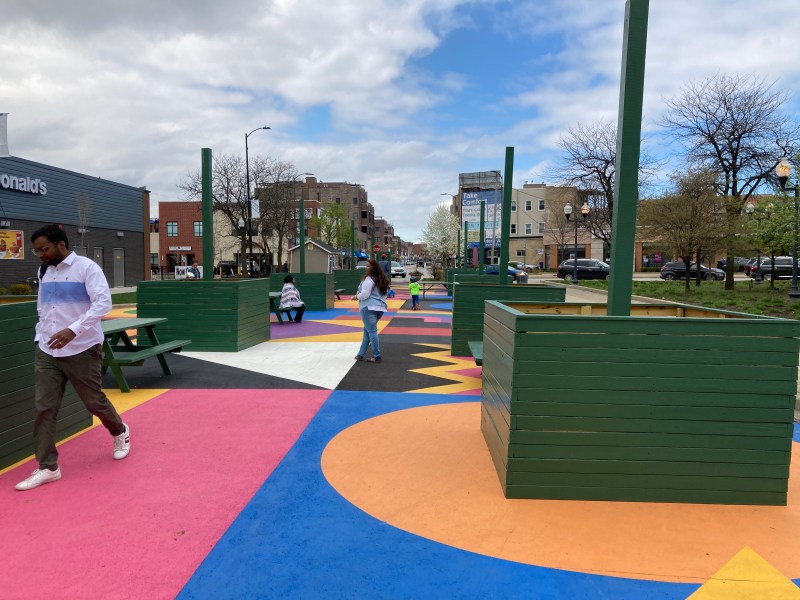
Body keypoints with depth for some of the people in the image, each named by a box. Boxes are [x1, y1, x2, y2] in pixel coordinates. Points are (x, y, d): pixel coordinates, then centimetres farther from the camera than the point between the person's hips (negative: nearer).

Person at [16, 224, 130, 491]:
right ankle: (47, 467, 8)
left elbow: (103, 302, -21)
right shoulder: (44, 272, 11)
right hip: (46, 352, 6)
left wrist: (73, 330, -30)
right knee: (44, 408, 0)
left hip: (82, 350, -5)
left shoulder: (87, 267, -11)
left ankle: (120, 433, 35)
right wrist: (41, 336, 12)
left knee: (94, 402, 7)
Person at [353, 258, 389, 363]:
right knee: (367, 330, 16)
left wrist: (356, 297, -1)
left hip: (369, 307, -9)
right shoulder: (382, 279, 15)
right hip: (380, 307, 9)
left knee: (372, 331, -4)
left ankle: (376, 356, -2)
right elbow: (385, 293, 23)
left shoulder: (369, 279, -13)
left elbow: (365, 294, -18)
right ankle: (361, 354, 22)